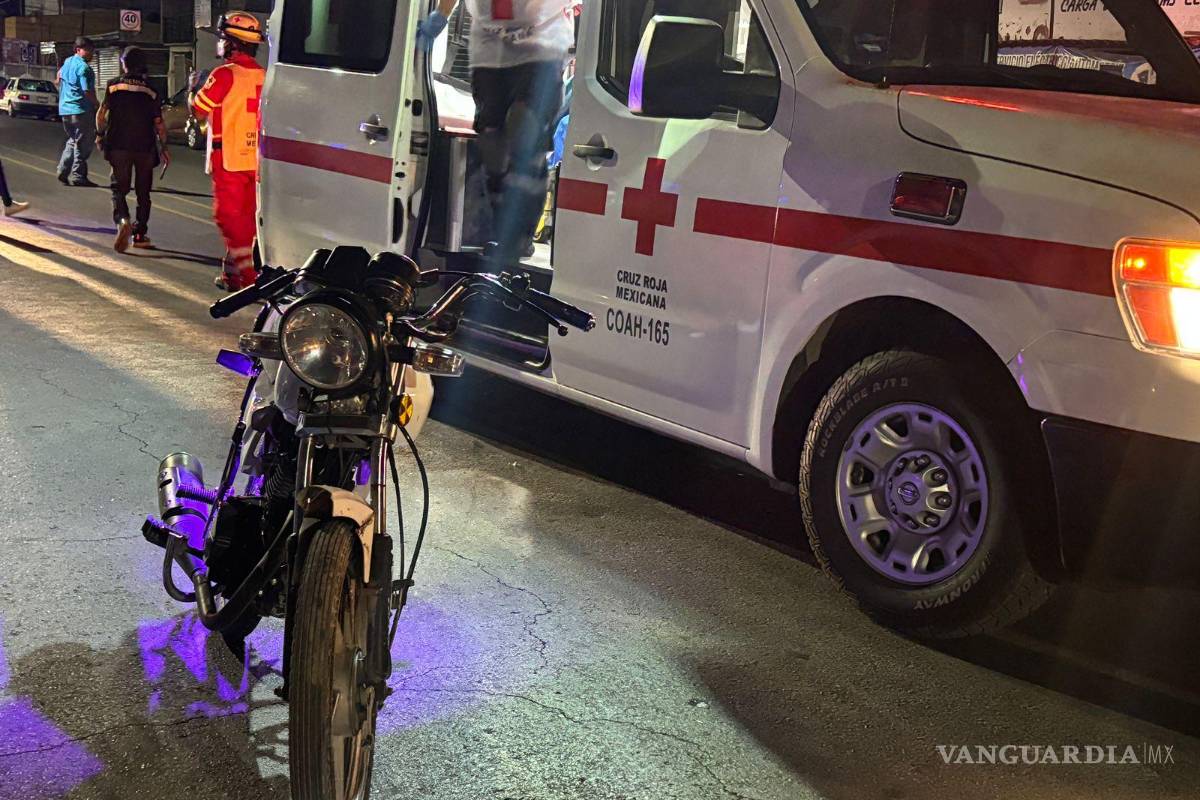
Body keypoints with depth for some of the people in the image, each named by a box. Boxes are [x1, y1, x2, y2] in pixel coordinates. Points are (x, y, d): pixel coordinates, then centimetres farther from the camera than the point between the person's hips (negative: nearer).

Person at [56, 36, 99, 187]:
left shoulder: (67, 62, 13)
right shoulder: (83, 67, -15)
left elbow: (60, 73, 34)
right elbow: (87, 91, -22)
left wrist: (59, 81, 53)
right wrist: (97, 105, -8)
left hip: (64, 109, 9)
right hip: (81, 110, -9)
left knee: (72, 141, 21)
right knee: (83, 144, -1)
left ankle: (63, 171, 16)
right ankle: (78, 176, 0)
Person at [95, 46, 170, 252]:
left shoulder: (113, 85, 0)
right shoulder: (151, 91, 1)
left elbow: (101, 113, -2)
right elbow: (159, 124, -2)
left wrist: (100, 134, 14)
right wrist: (163, 147, 7)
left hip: (119, 146, -1)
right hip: (145, 147, 1)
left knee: (119, 188, 5)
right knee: (143, 192, 12)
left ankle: (122, 220, -23)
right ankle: (140, 234, 14)